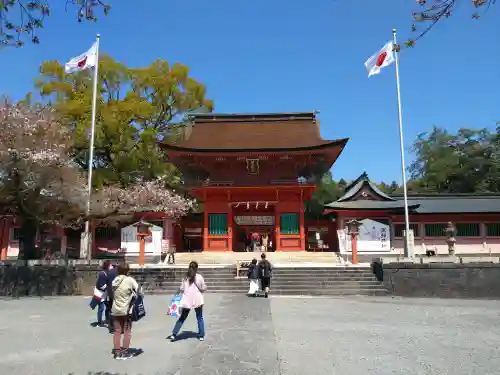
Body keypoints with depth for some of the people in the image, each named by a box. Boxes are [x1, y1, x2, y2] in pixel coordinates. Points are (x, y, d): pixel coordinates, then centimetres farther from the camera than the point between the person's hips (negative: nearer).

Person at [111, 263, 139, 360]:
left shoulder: (114, 281, 1)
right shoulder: (130, 280, -13)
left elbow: (110, 294, 4)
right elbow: (138, 290, -12)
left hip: (115, 310, 4)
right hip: (126, 310, -4)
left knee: (117, 331, 12)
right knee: (127, 331, 8)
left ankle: (117, 352, 16)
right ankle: (125, 352, 11)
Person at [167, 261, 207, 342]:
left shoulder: (185, 277, -1)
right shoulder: (199, 277, -7)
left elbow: (181, 289, 2)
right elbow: (203, 288, -2)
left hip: (186, 301, 2)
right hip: (197, 300, -2)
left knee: (182, 318, 13)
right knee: (200, 318, 12)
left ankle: (174, 334, 10)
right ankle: (201, 336, 14)